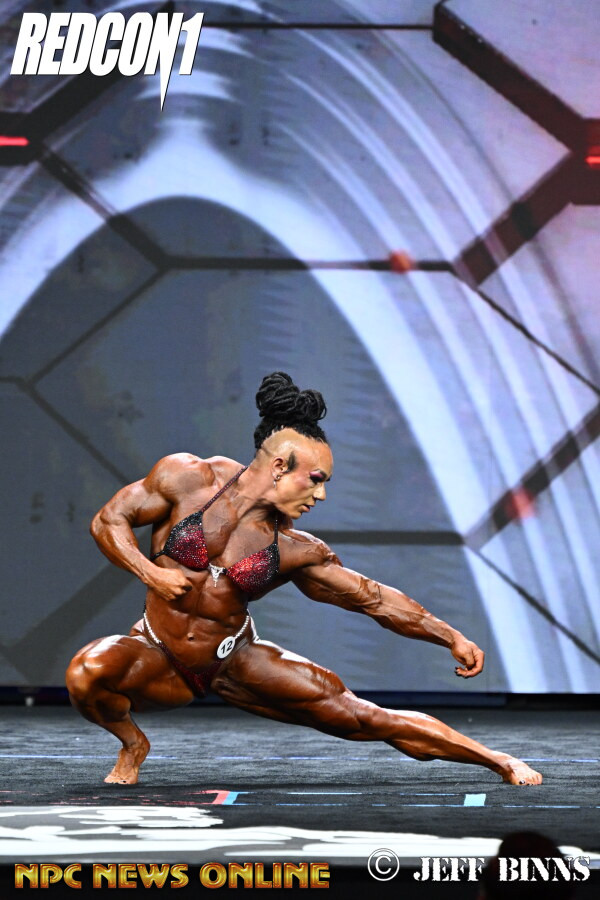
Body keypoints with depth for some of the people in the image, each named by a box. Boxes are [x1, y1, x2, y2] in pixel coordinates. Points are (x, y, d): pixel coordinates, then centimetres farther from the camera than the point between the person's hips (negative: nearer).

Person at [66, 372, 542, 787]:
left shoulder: (295, 550, -6)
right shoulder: (187, 479, -12)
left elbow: (376, 598, 0)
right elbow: (109, 519, -5)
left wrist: (452, 638, -2)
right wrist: (150, 572, -21)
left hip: (234, 662, 1)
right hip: (159, 659, -1)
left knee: (356, 715, -7)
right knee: (89, 671, -34)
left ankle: (498, 761, 5)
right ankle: (132, 743, -1)